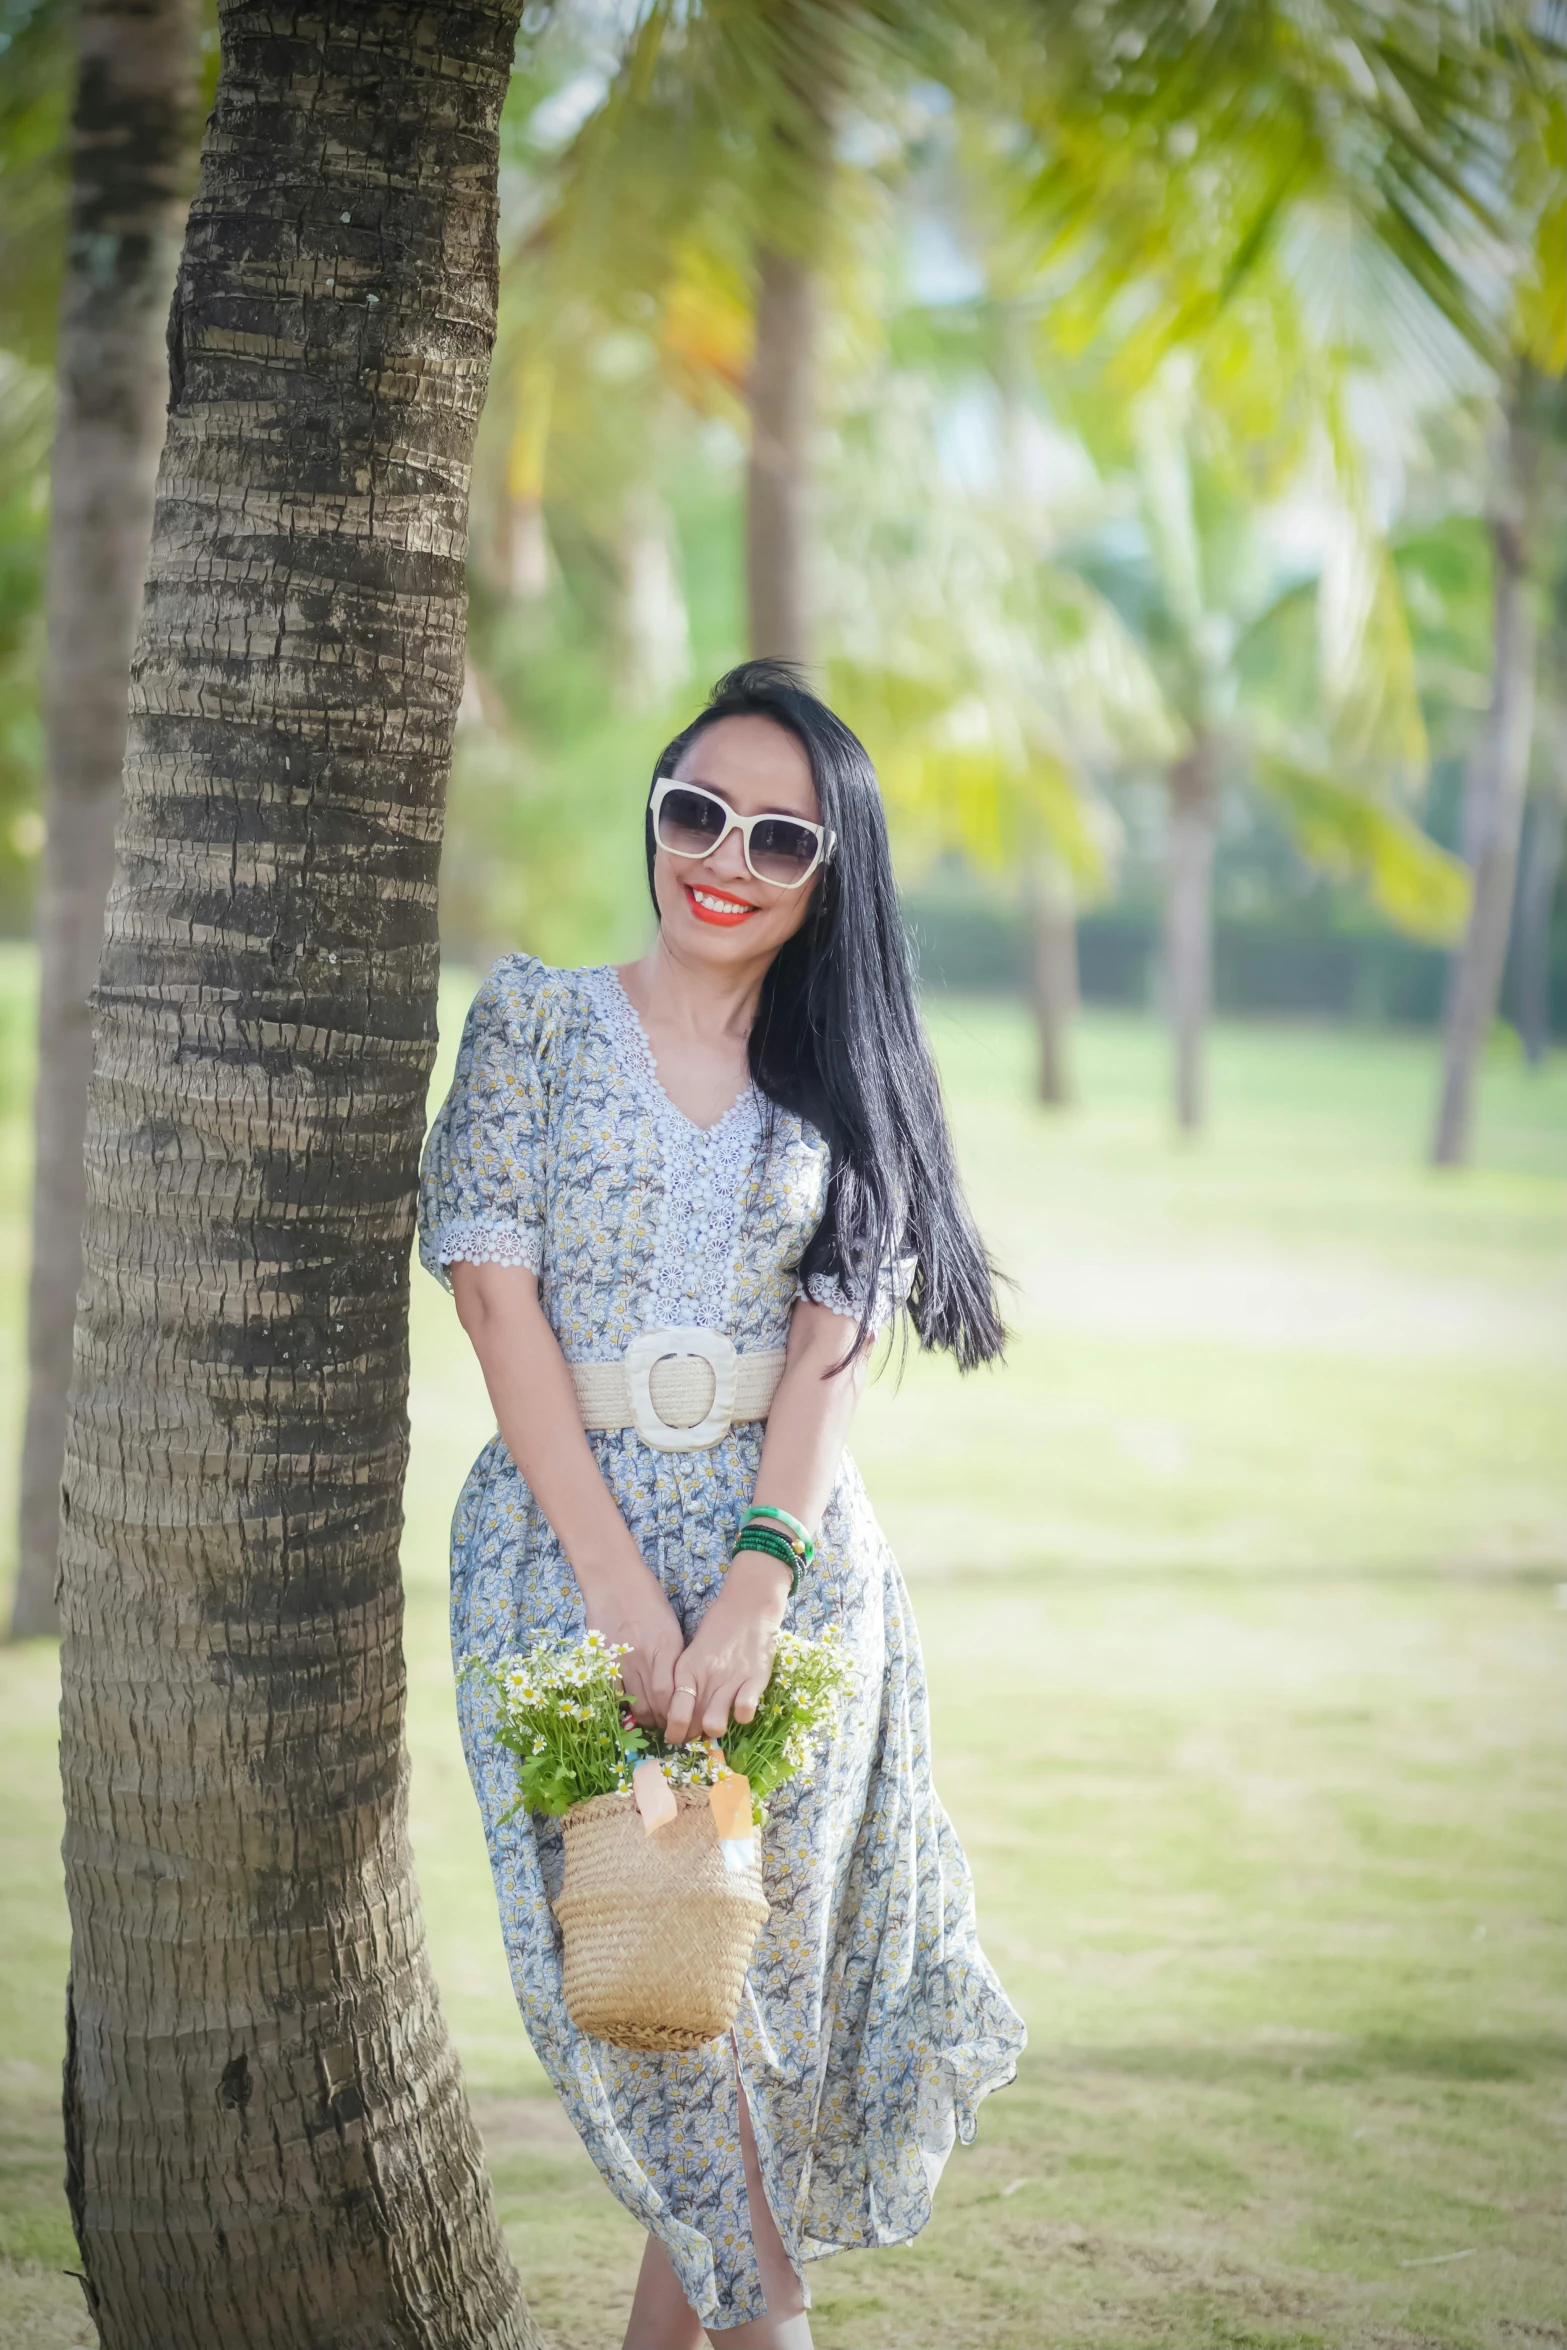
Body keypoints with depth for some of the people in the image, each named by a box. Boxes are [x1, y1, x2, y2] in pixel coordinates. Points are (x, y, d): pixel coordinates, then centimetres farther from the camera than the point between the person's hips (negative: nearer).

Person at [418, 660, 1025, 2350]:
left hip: (784, 1546, 2)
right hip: (568, 1540, -1)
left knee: (760, 1949, 2)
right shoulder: (536, 1018, 4)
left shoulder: (847, 1072, 9)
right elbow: (498, 1293, -4)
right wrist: (624, 1584, -13)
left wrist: (752, 1595, -14)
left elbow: (839, 1338, 0)